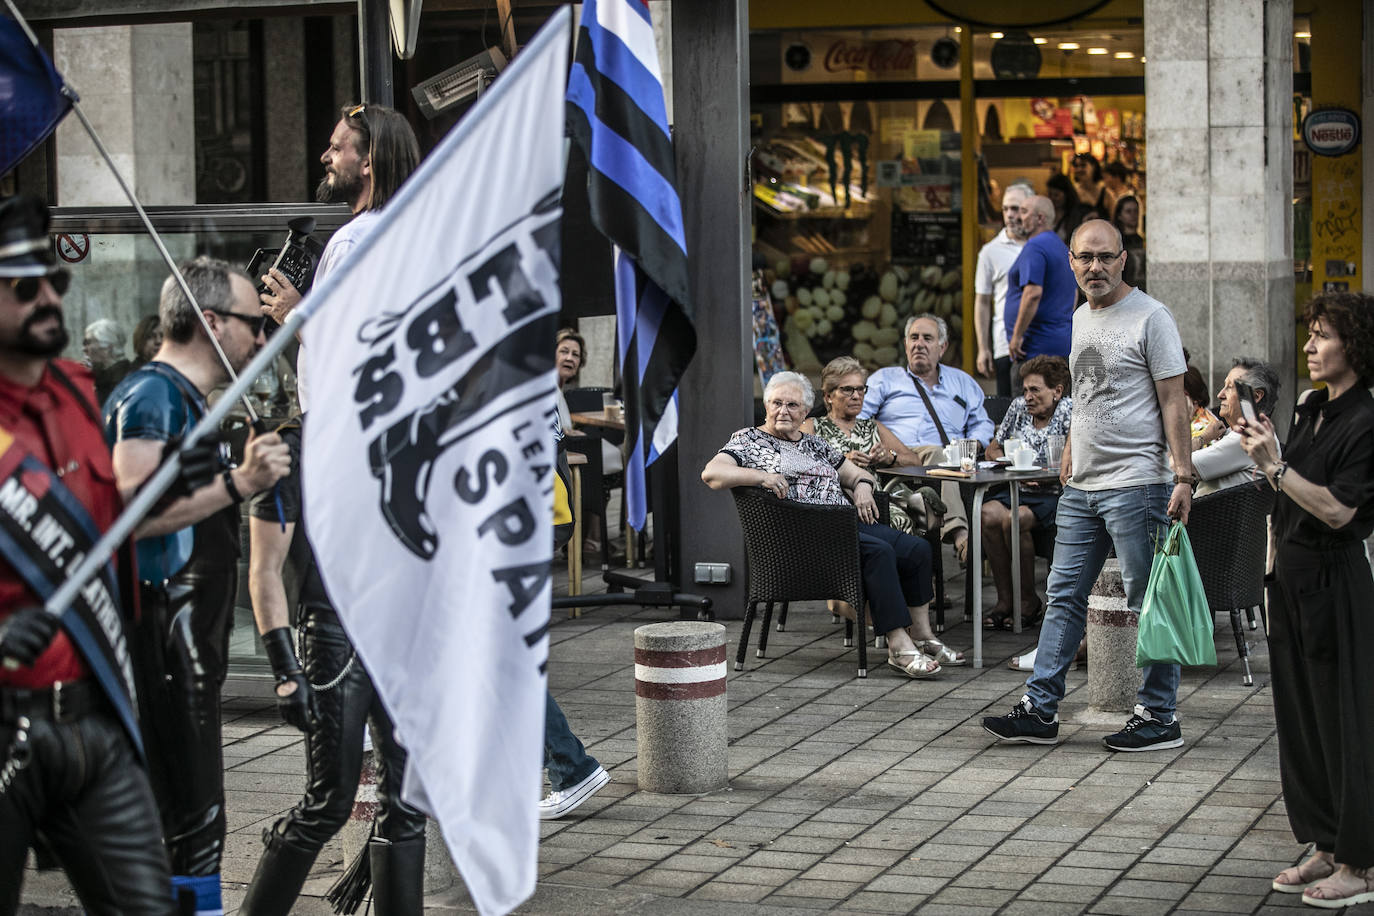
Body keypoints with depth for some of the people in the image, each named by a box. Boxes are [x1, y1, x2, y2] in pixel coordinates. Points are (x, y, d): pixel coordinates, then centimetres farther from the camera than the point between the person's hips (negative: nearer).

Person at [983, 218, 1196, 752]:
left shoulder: (1149, 318, -8)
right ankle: (1040, 711, 12)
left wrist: (1183, 477, -17)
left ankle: (1159, 718, 5)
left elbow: (1174, 402, -11)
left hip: (1135, 484, -8)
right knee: (1065, 597, 8)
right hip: (1081, 487, 8)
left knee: (1149, 604, -2)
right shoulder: (1080, 319, 15)